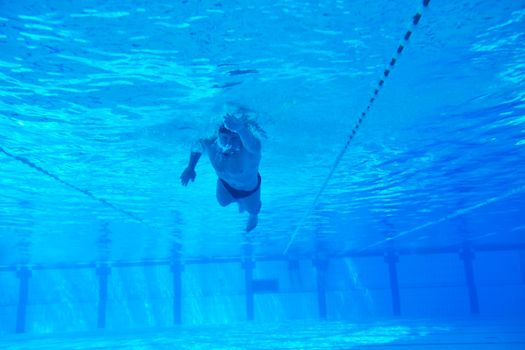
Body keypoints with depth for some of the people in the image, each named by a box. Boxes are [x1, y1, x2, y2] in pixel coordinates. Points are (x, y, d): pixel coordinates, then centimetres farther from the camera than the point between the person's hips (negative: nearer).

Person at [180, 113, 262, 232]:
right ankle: (240, 201, 71)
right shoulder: (210, 144, -34)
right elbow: (196, 147, -9)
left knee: (252, 208, 29)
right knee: (223, 201, 33)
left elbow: (253, 145, -76)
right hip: (225, 183, 3)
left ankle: (253, 216, 71)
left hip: (249, 187, -3)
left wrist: (241, 129, -96)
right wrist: (190, 168, -3)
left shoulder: (248, 148, -49)